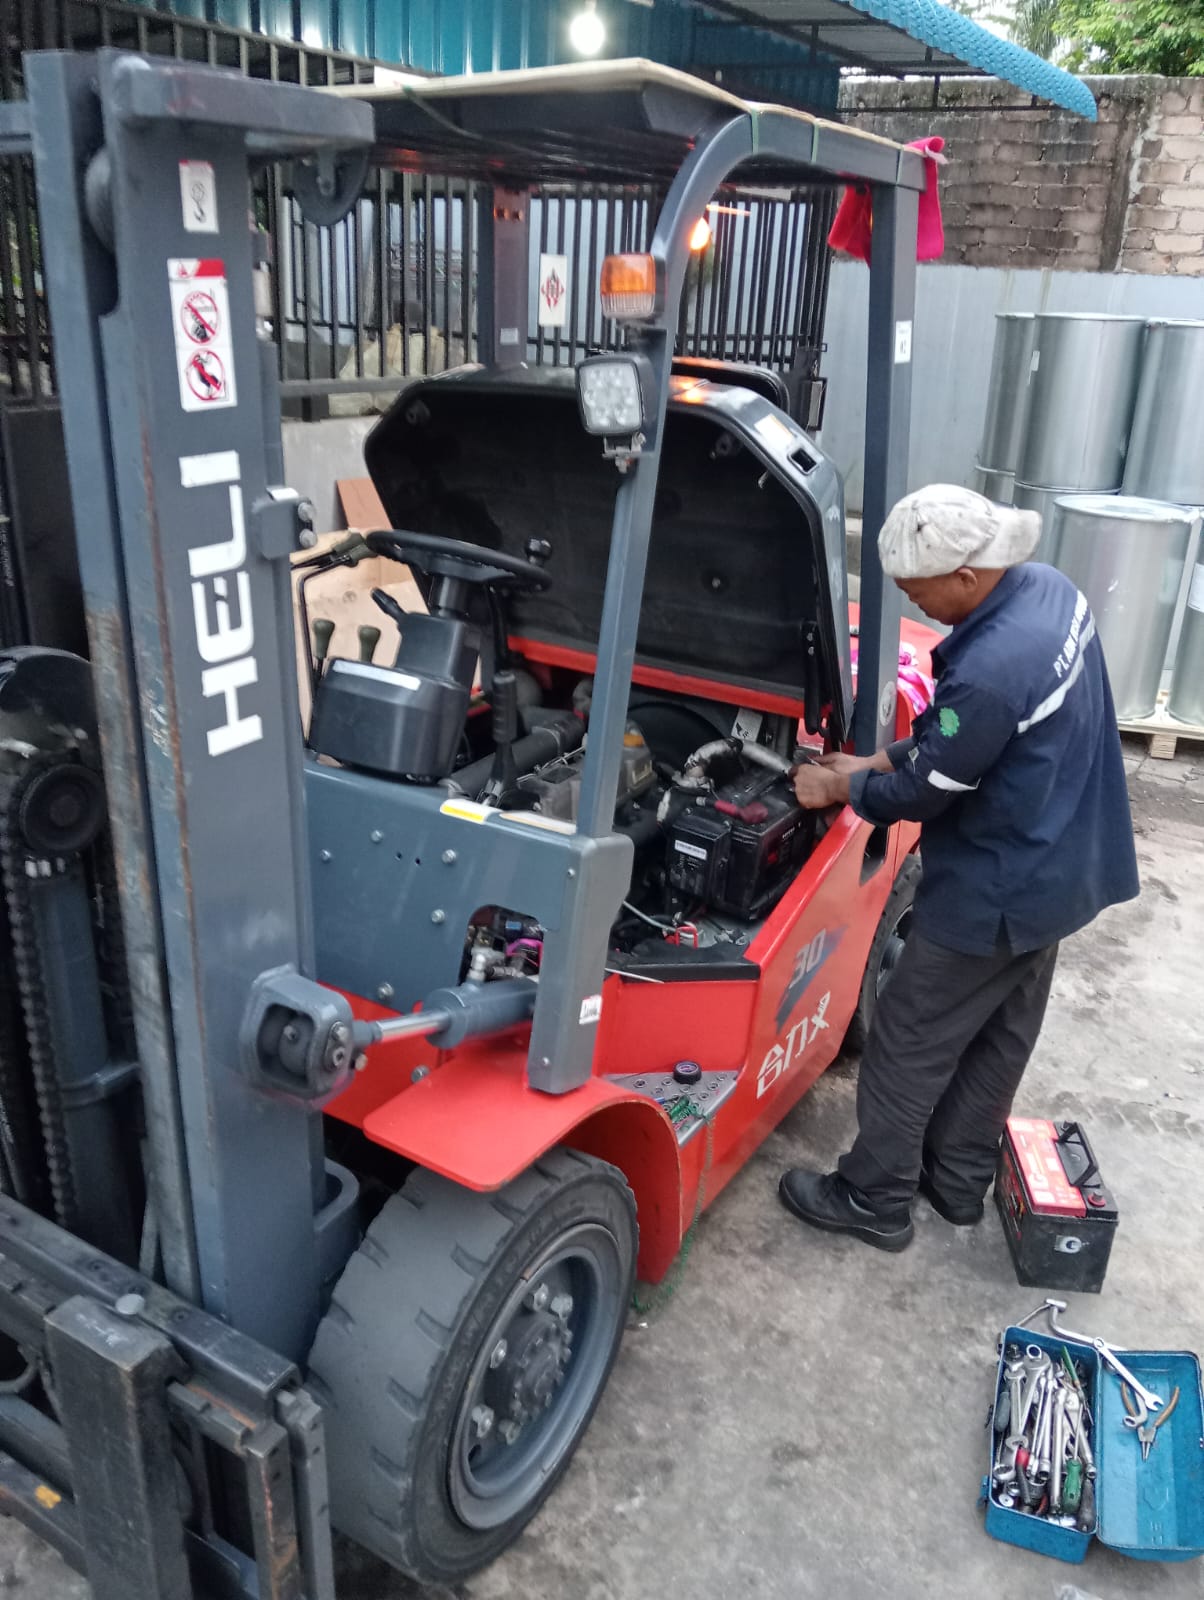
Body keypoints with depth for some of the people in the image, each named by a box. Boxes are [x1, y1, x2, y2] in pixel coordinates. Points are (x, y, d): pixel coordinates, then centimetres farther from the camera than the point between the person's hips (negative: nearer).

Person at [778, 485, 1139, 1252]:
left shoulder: (992, 670, -34)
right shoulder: (1048, 589, -3)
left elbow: (926, 793, -19)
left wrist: (841, 789, -2)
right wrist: (881, 760, 6)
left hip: (999, 890, -10)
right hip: (1060, 867, 10)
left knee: (909, 1044, 8)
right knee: (1001, 1035, 22)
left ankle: (874, 1200, 25)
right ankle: (959, 1180, 41)